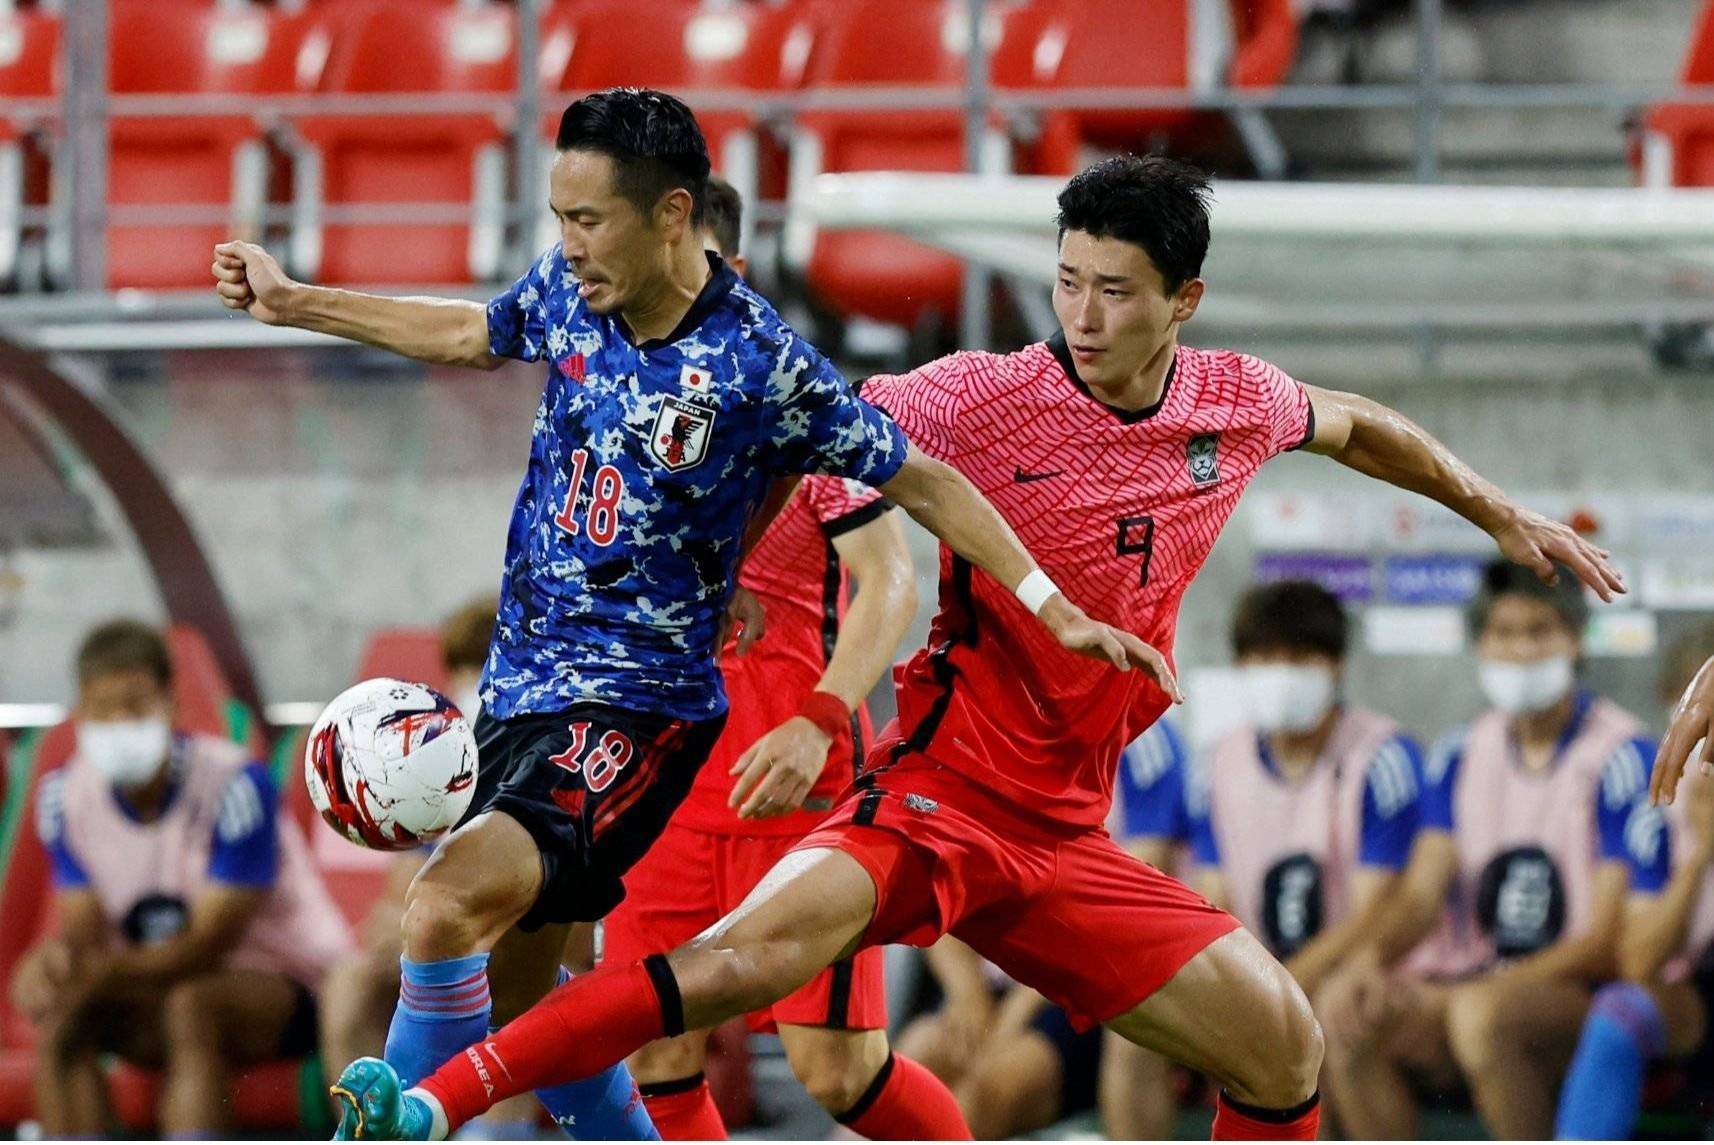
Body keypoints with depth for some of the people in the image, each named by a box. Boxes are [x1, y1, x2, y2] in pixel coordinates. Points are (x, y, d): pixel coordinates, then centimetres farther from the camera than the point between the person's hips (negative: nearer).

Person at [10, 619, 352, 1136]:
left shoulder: (233, 784, -22)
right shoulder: (65, 796, -5)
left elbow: (209, 944, -24)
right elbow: (84, 926, -6)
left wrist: (106, 974, -42)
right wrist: (55, 959, -33)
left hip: (286, 984, -5)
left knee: (192, 1005, -36)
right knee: (61, 1018, -23)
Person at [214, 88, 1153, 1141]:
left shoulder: (759, 365, -18)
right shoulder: (571, 294, -1)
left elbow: (925, 485, -8)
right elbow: (472, 335, 22)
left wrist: (1060, 614, -11)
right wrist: (292, 302, 25)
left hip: (633, 709, -7)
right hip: (522, 688, 7)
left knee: (446, 905, -27)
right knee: (515, 990, 14)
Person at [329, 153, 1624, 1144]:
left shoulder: (1235, 405, 5)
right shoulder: (985, 399, -12)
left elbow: (1356, 426, 26)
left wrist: (1505, 517, 36)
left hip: (1064, 843, 6)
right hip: (936, 792, -6)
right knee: (754, 955, -31)